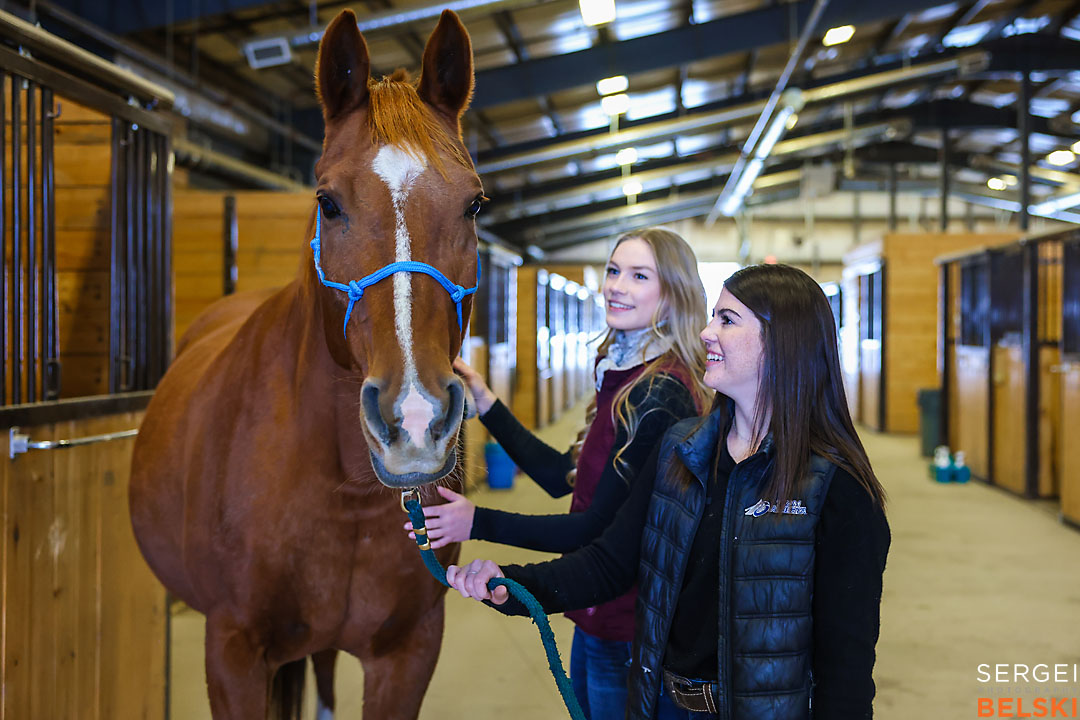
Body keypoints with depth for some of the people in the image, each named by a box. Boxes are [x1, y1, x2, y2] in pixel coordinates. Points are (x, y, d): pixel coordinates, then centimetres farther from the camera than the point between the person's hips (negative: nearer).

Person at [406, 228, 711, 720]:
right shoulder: (625, 377, 7)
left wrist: (479, 523, -18)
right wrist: (486, 405, 8)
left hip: (625, 633, -9)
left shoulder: (660, 396, -23)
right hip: (596, 615, 9)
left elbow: (599, 530, -21)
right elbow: (563, 477, 12)